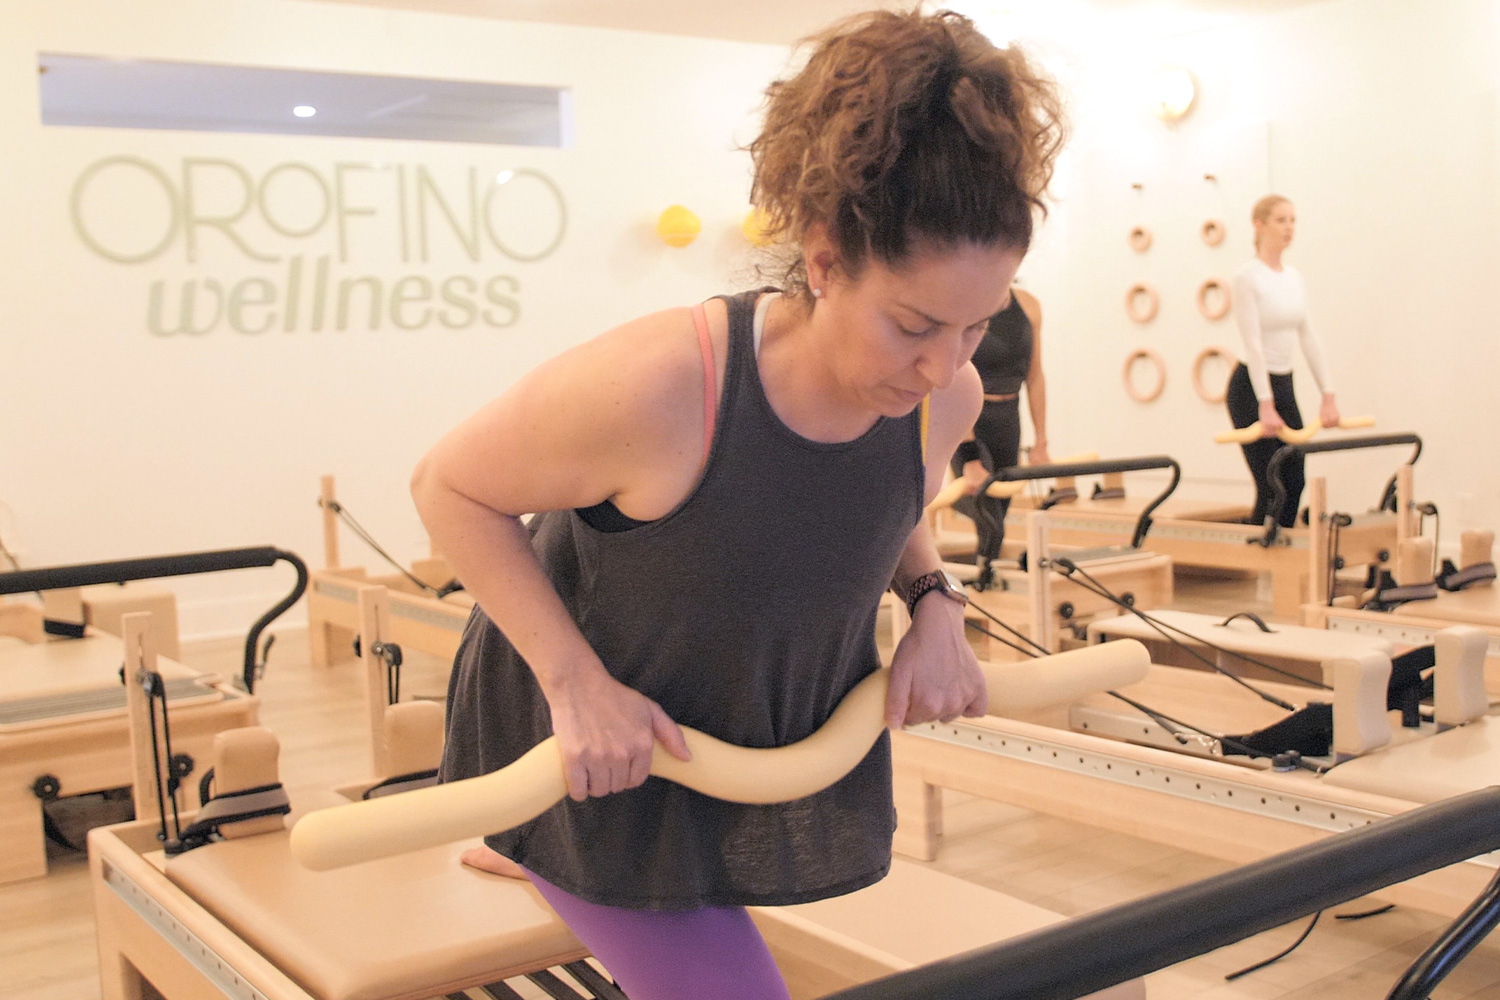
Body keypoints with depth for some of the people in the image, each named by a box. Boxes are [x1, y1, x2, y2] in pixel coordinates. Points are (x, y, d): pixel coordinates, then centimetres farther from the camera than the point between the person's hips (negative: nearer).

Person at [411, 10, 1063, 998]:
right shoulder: (659, 387, -38)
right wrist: (577, 681, -29)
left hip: (765, 738, 6)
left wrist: (934, 604, -14)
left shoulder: (946, 396, -19)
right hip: (590, 752, -6)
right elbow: (450, 486, -23)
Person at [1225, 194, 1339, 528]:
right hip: (1250, 388, -8)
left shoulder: (1293, 277, 10)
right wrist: (1265, 406, -25)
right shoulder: (1247, 276, -14)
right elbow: (1252, 343, -20)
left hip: (1283, 385, 8)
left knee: (1294, 483, 8)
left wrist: (1328, 395, 6)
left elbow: (1308, 338, 10)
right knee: (1272, 487, -6)